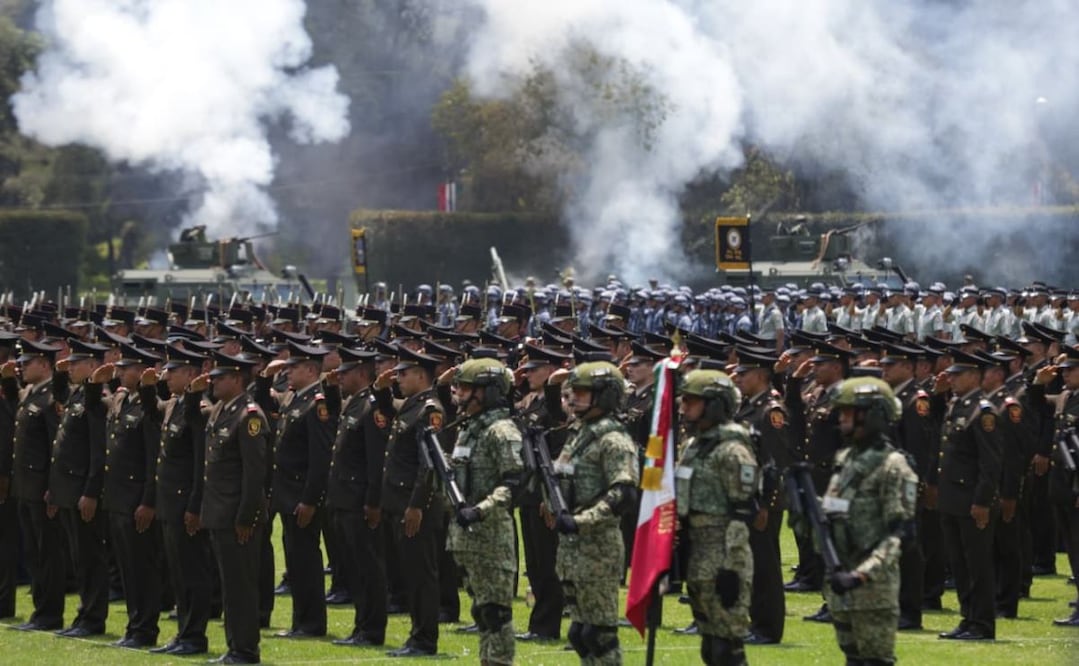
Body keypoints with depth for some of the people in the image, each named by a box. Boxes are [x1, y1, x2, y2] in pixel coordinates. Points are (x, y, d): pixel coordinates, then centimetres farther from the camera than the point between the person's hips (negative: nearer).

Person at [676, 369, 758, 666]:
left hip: (723, 557, -9)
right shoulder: (694, 445, 15)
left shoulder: (732, 451, -13)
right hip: (698, 557, 9)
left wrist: (732, 568, -21)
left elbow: (741, 515, -17)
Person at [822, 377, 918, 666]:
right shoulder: (845, 459, 13)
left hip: (873, 584, -8)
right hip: (841, 579, 8)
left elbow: (898, 534, -19)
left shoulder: (892, 466, -12)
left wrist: (861, 575, -28)